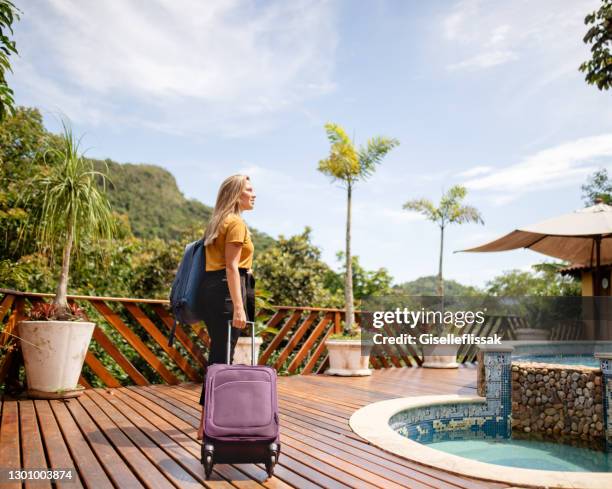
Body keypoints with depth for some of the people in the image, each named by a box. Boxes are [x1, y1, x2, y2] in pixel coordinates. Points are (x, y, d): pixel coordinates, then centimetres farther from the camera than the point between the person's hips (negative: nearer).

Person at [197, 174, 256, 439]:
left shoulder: (218, 223, 21)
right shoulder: (236, 222, -8)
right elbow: (231, 267, -16)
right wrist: (238, 306, -22)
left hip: (212, 288, 10)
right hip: (227, 289, -10)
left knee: (217, 354, 14)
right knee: (222, 357, -6)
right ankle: (208, 423, -2)